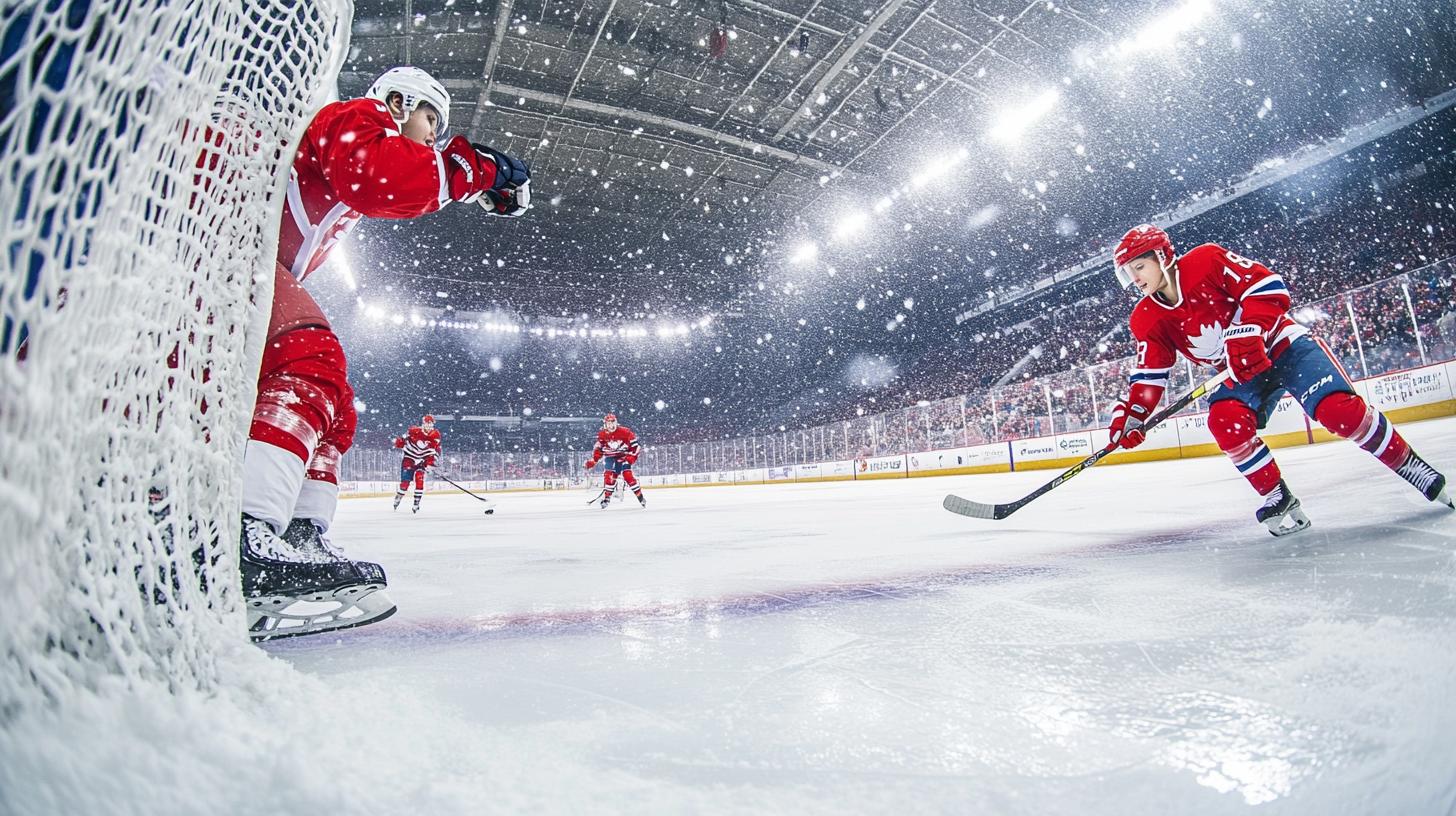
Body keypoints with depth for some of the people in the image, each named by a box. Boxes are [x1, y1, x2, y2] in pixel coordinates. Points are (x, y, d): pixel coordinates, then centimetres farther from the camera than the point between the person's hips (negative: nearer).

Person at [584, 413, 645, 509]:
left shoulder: (625, 431, -15)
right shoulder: (602, 434, -2)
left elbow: (635, 444, -10)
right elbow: (598, 448, 7)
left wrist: (632, 456, -18)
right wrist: (593, 460, -3)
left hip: (624, 456, -3)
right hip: (610, 457, 3)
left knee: (628, 475, -16)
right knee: (609, 475, -14)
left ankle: (640, 496, -7)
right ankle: (607, 497, -1)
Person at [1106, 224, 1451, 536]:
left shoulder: (1206, 260, -17)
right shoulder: (1148, 320, -6)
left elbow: (1267, 286, -18)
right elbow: (1149, 374, -4)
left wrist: (1247, 333, -30)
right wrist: (1131, 414, -18)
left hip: (1282, 345, -3)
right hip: (1240, 373, 3)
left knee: (1338, 409, -20)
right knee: (1226, 421, -24)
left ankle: (1408, 464, 7)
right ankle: (1277, 499, -9)